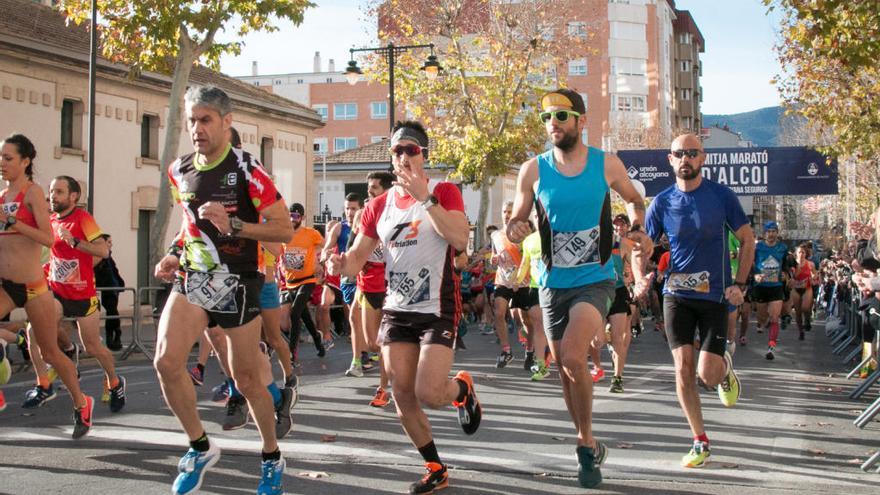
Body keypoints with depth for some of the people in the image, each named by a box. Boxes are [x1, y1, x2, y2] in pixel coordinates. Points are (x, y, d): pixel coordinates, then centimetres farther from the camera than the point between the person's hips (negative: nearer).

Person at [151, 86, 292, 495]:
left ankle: (272, 457, 28)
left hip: (236, 283, -4)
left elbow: (284, 229, -12)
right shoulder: (179, 171, 6)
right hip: (191, 279, 4)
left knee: (246, 379, 4)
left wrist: (234, 225, -25)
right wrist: (175, 256, 8)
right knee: (166, 360, -16)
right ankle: (200, 447, 5)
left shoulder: (246, 170, -11)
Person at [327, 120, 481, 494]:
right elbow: (358, 256, 10)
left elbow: (460, 240, -20)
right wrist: (342, 264, -13)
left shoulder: (444, 192, -5)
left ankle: (462, 389, 21)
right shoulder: (379, 205, 8)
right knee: (402, 396, 4)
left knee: (428, 394, -16)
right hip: (396, 310, 5)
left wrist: (425, 197, -24)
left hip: (437, 309, -5)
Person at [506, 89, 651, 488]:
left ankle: (586, 445, -2)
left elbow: (634, 200, 14)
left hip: (595, 279, -3)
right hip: (553, 283, 3)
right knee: (564, 367, 11)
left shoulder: (607, 165, -4)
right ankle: (589, 445, 32)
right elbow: (516, 220, 4)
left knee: (572, 357, -23)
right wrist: (513, 230, -19)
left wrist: (640, 231, -4)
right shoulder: (533, 170, -3)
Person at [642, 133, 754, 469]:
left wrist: (739, 284, -4)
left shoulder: (722, 196, -3)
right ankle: (700, 442, 9)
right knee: (683, 368, -4)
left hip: (715, 295, -2)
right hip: (677, 294, 2)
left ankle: (725, 369, 31)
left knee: (708, 375, -7)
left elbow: (747, 240, 5)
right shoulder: (662, 202, 2)